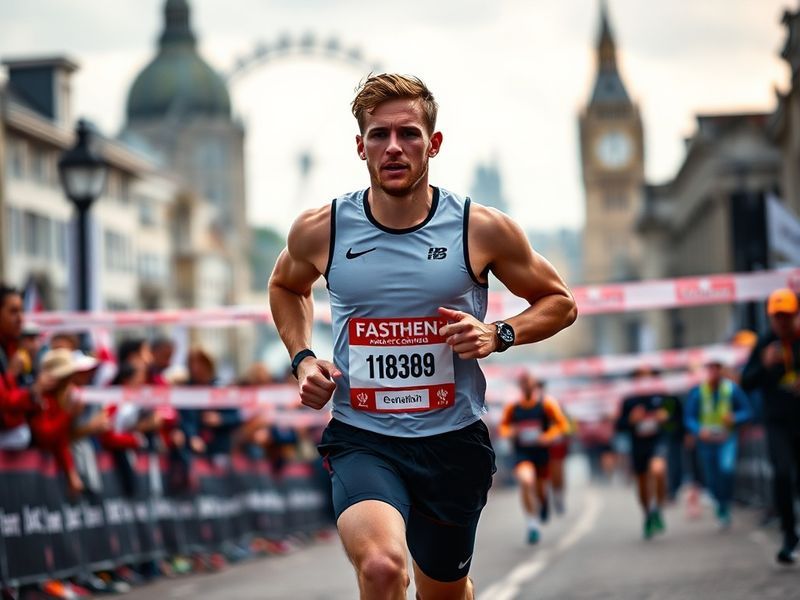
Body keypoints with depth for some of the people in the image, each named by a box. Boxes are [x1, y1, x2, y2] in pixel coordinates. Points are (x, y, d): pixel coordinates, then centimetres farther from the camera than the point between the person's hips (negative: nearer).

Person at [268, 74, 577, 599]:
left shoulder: (483, 230, -6)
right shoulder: (320, 230, -3)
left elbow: (559, 303, 8)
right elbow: (286, 287, 20)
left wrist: (499, 335, -11)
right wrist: (302, 358, 3)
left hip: (454, 441, 1)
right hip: (362, 440, -1)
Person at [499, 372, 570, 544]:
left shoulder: (546, 404, -4)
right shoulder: (512, 408, 0)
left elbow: (562, 425, -2)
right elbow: (503, 426, 14)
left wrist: (547, 437, -17)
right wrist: (510, 432, -8)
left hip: (541, 451, 0)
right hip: (522, 453, 0)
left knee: (540, 490, 12)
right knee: (525, 481, -27)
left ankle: (544, 503, 53)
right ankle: (532, 525, -19)